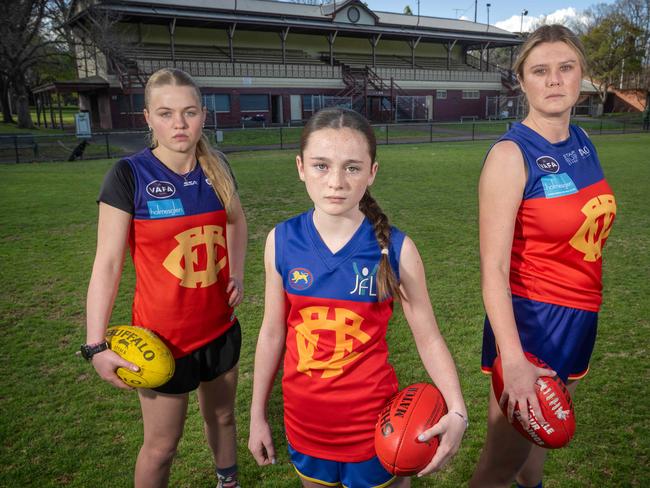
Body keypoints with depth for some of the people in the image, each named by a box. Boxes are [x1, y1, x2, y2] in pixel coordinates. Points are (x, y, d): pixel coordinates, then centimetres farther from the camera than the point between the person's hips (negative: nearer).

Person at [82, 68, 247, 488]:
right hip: (163, 336, -4)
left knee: (222, 416, 23)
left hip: (220, 326, 5)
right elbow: (108, 262, -14)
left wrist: (237, 274, 2)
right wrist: (96, 345, -17)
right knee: (162, 444, 11)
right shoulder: (129, 175, -15)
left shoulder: (217, 169, -2)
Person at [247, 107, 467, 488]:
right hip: (304, 421, 3)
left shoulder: (396, 248, -17)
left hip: (371, 421, -2)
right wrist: (258, 415, 6)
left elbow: (428, 339, -8)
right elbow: (273, 333, 0)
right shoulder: (282, 242, -10)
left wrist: (457, 411, -21)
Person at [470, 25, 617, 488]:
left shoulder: (582, 141, 3)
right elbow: (494, 268, -23)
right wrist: (512, 360, -28)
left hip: (580, 315, 7)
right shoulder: (511, 154, -18)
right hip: (532, 318, -7)